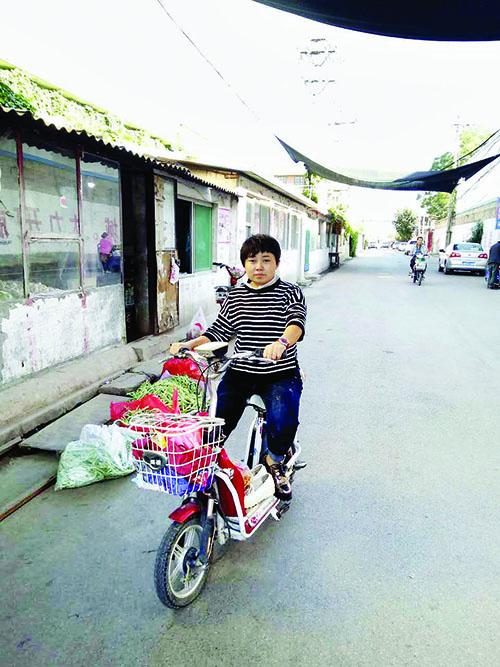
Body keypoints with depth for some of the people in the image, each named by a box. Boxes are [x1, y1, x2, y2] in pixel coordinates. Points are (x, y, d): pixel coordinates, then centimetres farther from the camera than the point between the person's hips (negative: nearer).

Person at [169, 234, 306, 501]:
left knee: (283, 422, -26)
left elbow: (297, 322, -20)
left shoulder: (290, 292, -1)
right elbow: (219, 331, 10)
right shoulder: (235, 296, 11)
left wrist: (281, 342, -42)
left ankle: (274, 459, 8)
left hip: (280, 374, -3)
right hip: (240, 372, 3)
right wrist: (189, 344, -7)